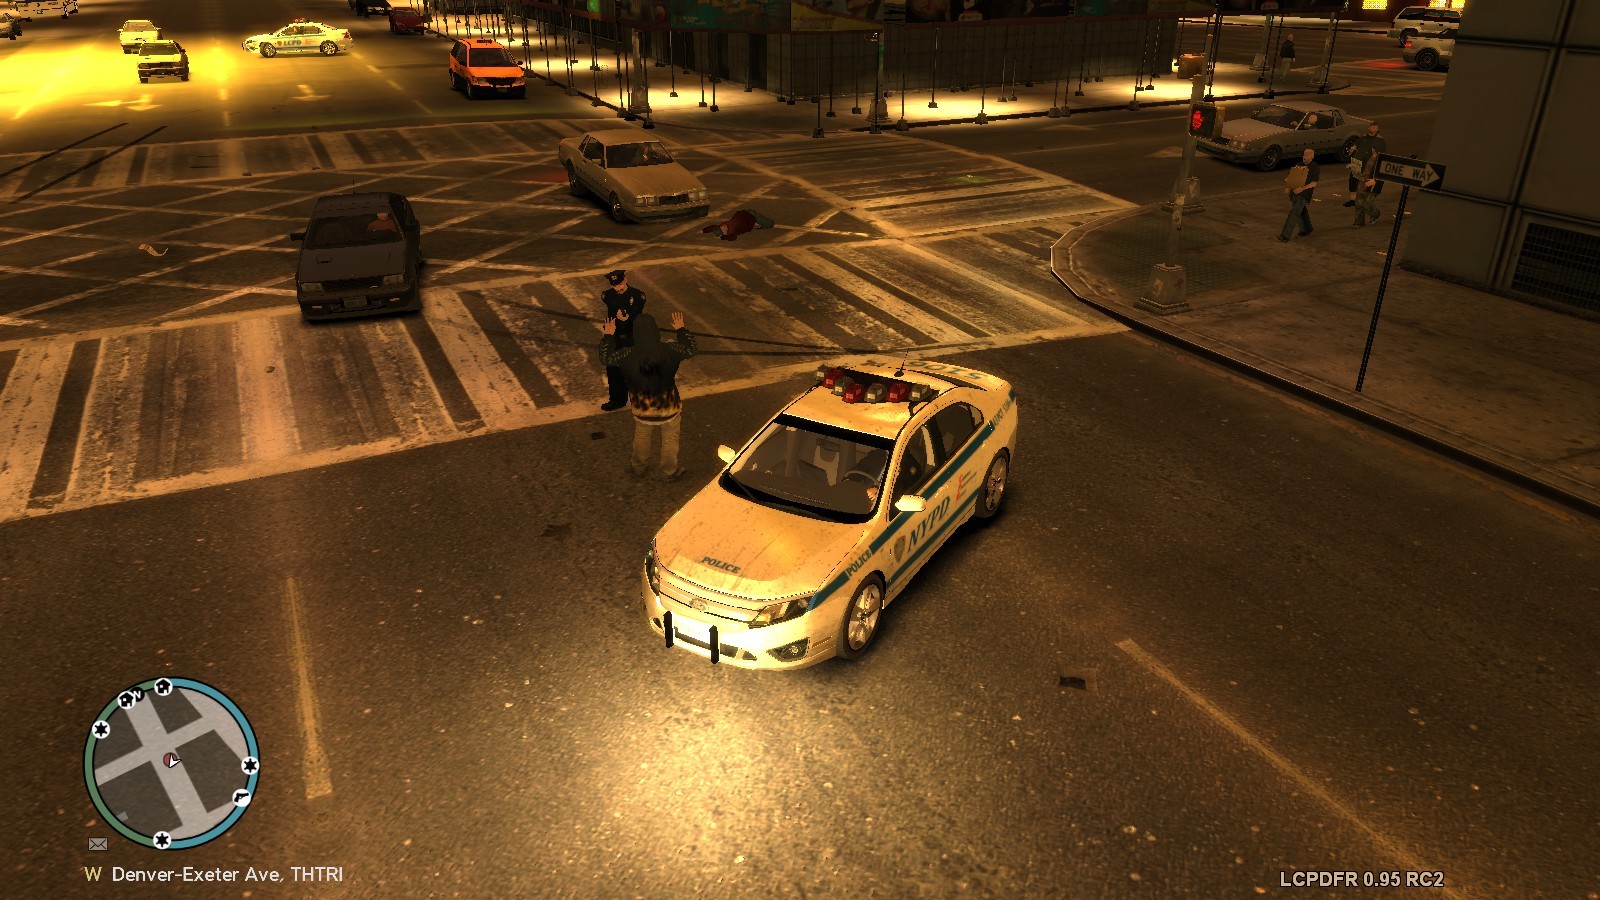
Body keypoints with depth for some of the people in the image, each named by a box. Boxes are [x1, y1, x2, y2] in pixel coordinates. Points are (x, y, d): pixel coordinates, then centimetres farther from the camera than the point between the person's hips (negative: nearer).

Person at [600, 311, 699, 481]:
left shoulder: (628, 355, -23)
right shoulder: (670, 351, -23)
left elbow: (606, 357, -5)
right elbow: (691, 349, -4)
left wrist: (608, 336, 9)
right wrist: (681, 330, 11)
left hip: (642, 406, 1)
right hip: (668, 405, -1)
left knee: (641, 436, 27)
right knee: (670, 438, 21)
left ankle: (639, 466, 48)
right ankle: (669, 472, 38)